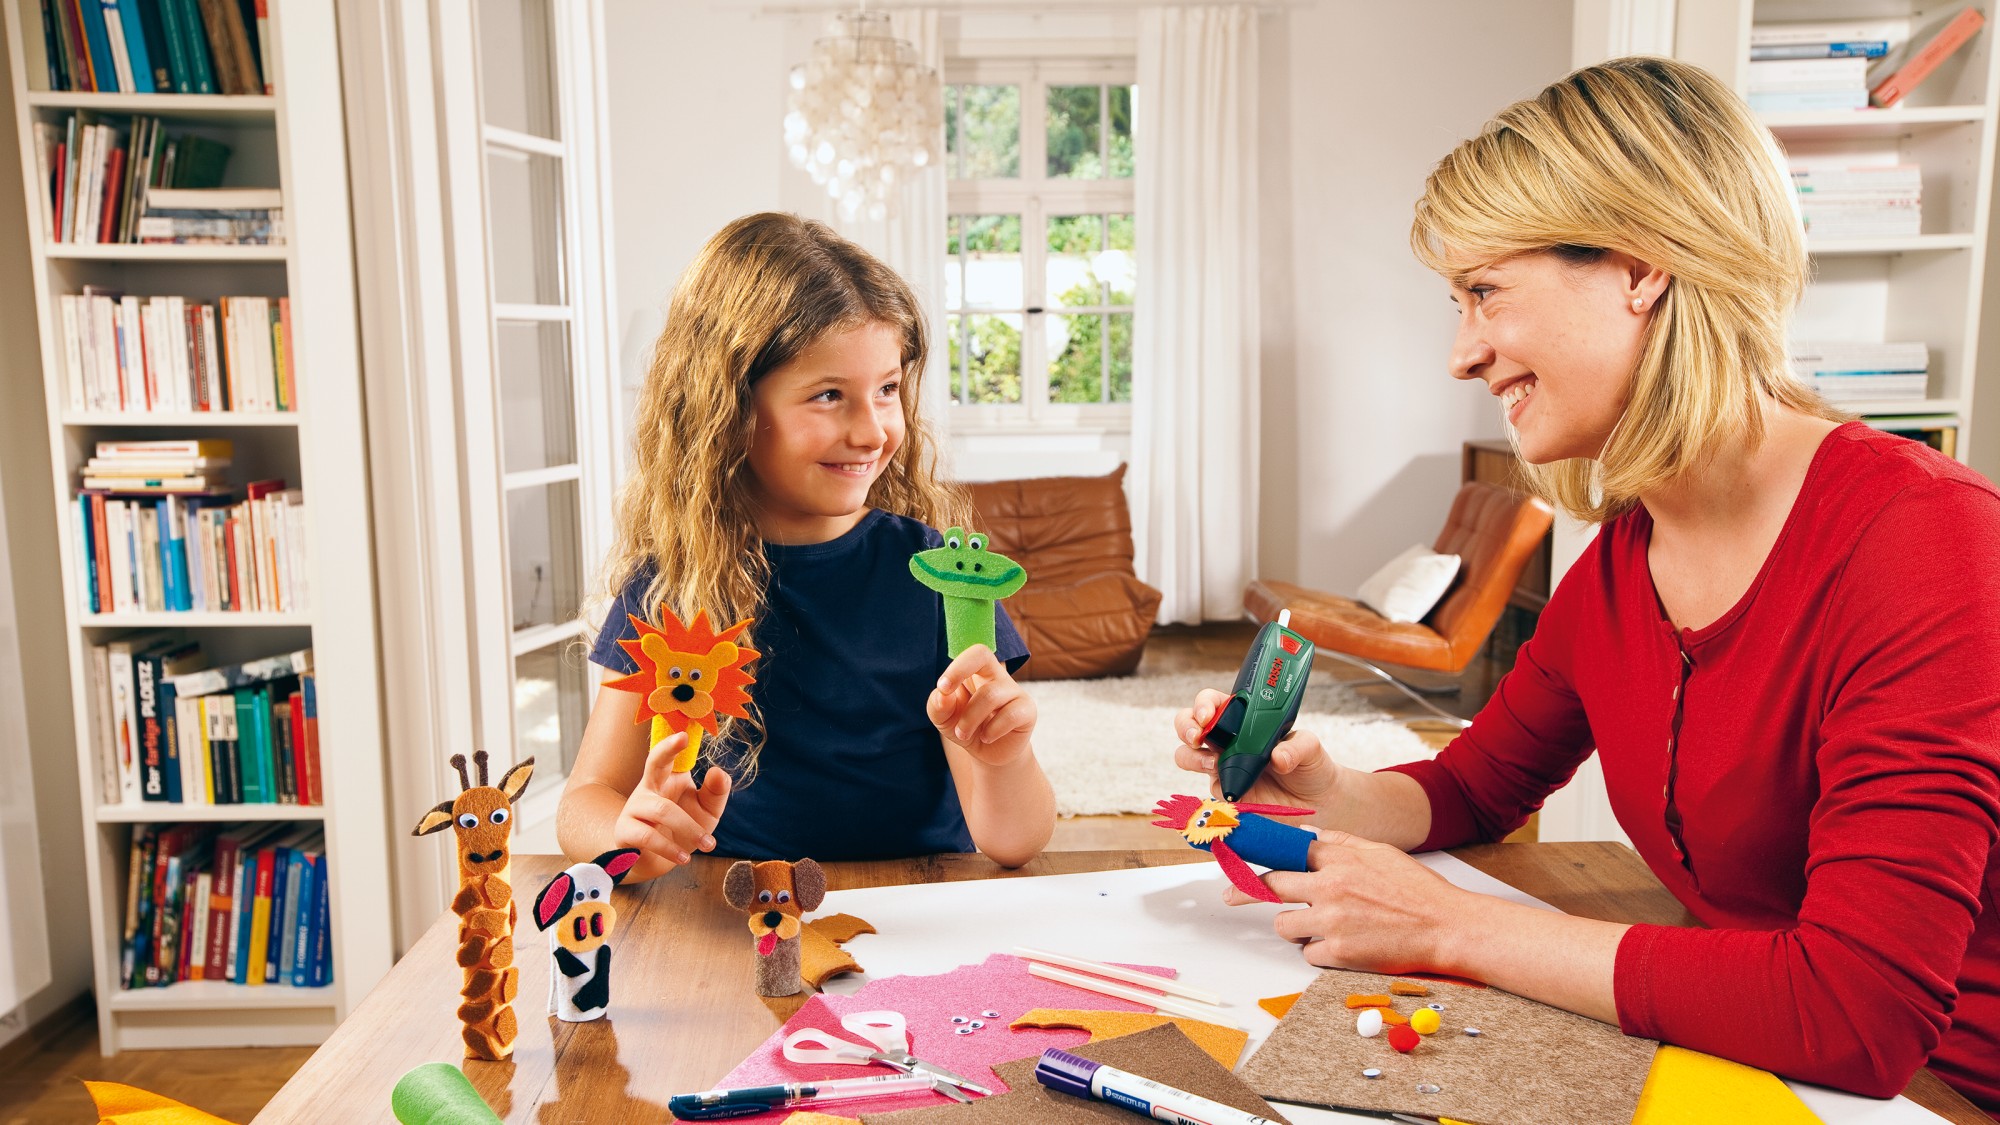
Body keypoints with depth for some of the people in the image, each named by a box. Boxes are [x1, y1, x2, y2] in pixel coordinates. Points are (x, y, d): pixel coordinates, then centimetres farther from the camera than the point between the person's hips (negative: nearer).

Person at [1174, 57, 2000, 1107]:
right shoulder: (1616, 564, 0)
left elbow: (1859, 1012, -27)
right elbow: (1475, 786, 14)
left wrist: (1443, 925, -21)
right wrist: (1326, 792, -7)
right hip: (1726, 1063, 5)